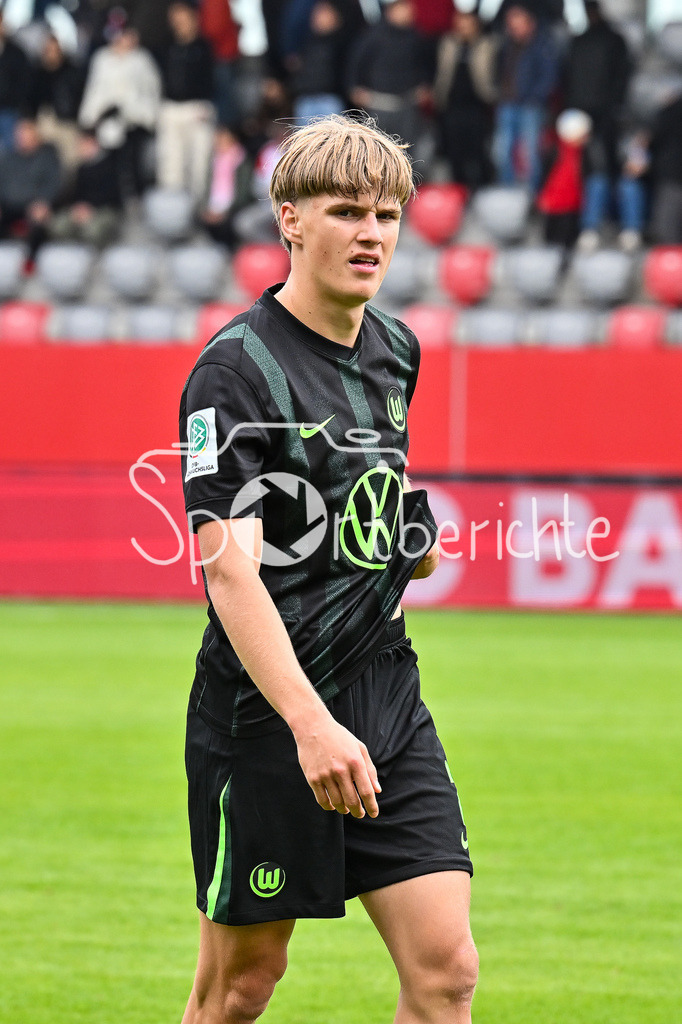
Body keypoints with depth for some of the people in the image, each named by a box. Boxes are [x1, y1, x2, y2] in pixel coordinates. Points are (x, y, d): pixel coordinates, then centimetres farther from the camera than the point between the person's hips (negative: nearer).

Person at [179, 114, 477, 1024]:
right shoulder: (237, 369, -14)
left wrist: (415, 532, 7)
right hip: (265, 713, -6)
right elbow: (229, 565, -25)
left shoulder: (397, 350, 9)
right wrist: (309, 722, -36)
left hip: (389, 700, 6)